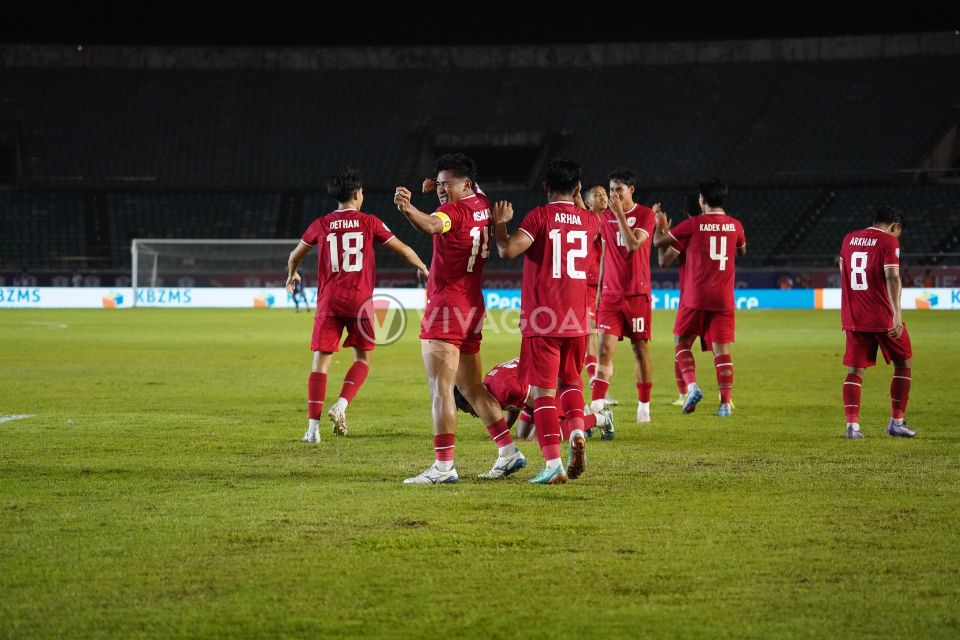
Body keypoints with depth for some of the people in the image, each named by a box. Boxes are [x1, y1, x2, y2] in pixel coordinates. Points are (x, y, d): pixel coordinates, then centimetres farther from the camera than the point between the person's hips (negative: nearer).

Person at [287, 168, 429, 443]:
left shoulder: (321, 225, 7)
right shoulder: (369, 223, 3)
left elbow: (295, 255, 19)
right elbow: (403, 249, 8)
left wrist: (292, 275, 41)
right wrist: (422, 268, 28)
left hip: (329, 299, 1)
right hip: (360, 300, -1)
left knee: (321, 361, 2)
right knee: (363, 358, 15)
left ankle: (313, 427, -4)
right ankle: (340, 406, -5)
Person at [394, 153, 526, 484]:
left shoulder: (455, 210, -16)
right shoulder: (483, 205, 10)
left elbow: (431, 224, -40)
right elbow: (475, 191, 36)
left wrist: (408, 208, -58)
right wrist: (438, 188, 20)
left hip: (446, 306, -9)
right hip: (472, 306, 9)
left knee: (440, 388, -9)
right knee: (471, 386, 18)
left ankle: (443, 466, -13)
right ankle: (508, 452, 18)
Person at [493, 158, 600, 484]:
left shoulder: (540, 217, -10)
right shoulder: (590, 221, 5)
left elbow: (508, 250, -20)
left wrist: (500, 223, -3)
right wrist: (578, 202, 37)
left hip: (541, 321, -4)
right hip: (577, 320, 4)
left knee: (544, 389, -1)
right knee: (570, 379, 23)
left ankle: (553, 465, -10)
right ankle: (577, 430, -4)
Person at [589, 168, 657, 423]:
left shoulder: (646, 215, -4)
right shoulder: (606, 217, 10)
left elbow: (633, 245, -19)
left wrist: (619, 214, -19)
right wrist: (598, 292, 16)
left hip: (637, 293, -3)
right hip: (611, 294, 3)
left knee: (641, 349, 3)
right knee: (605, 348, -7)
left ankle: (644, 406, 13)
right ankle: (596, 407, -14)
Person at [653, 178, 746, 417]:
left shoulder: (693, 225, -5)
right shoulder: (735, 225, 5)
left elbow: (659, 242, 3)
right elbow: (742, 250, 27)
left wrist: (660, 225, 22)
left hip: (695, 298, -3)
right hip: (724, 299, 3)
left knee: (681, 342, 12)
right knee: (722, 350, 2)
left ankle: (692, 386, -8)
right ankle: (726, 402, -6)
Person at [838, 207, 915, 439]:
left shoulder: (849, 239, 11)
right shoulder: (889, 241, -7)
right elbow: (892, 276, -18)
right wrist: (897, 313, -24)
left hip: (853, 318, 5)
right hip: (883, 317, -5)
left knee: (855, 371, 7)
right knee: (903, 363, 12)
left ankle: (852, 424, -8)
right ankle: (896, 422, 10)